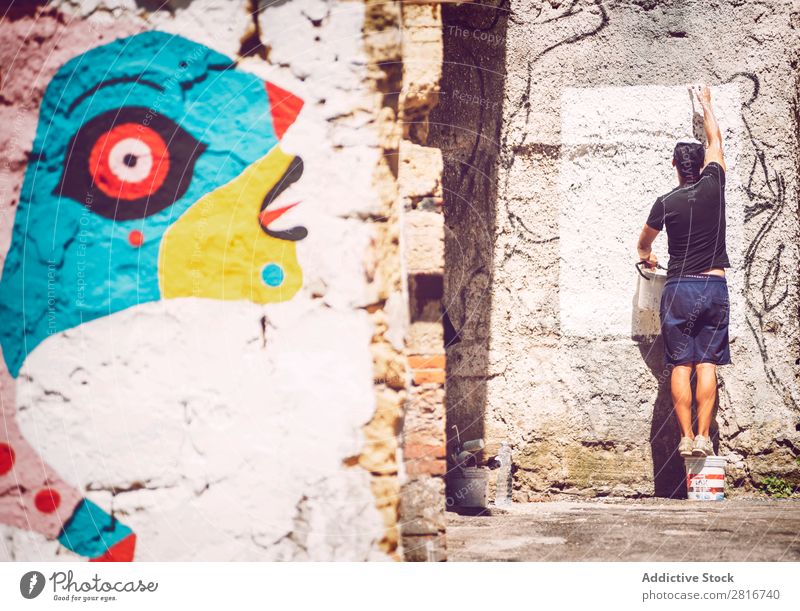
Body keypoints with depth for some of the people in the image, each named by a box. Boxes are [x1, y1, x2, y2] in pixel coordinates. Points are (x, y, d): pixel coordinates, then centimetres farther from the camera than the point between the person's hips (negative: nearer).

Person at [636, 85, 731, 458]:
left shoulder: (666, 203, -2)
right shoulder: (713, 185, 0)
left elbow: (644, 242, 17)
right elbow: (715, 141, 19)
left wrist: (646, 256, 41)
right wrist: (706, 104, 33)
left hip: (679, 288, -1)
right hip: (714, 286, 1)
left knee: (681, 365, -1)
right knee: (707, 363, -1)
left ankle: (686, 438, -5)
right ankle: (703, 437, -7)